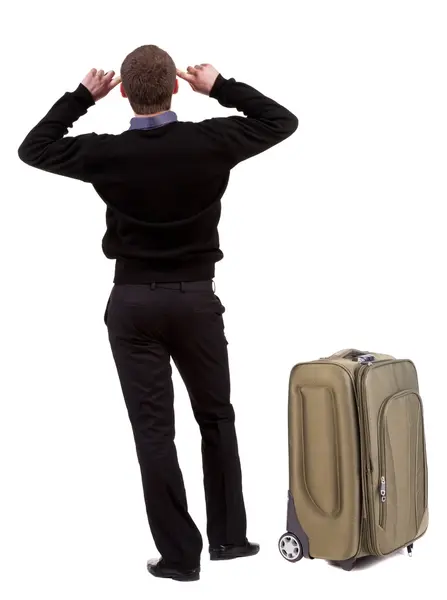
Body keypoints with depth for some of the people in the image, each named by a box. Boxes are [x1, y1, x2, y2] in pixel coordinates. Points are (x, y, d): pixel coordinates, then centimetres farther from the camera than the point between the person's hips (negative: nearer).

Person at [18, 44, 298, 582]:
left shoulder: (104, 154, -7)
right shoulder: (208, 144, -9)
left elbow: (33, 148, 9)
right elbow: (282, 121, 3)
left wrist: (82, 96, 9)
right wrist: (221, 87, 5)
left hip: (133, 302, 0)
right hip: (195, 298, 1)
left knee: (153, 430, 5)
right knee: (217, 418, 17)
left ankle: (179, 554, 10)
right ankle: (228, 536, 23)